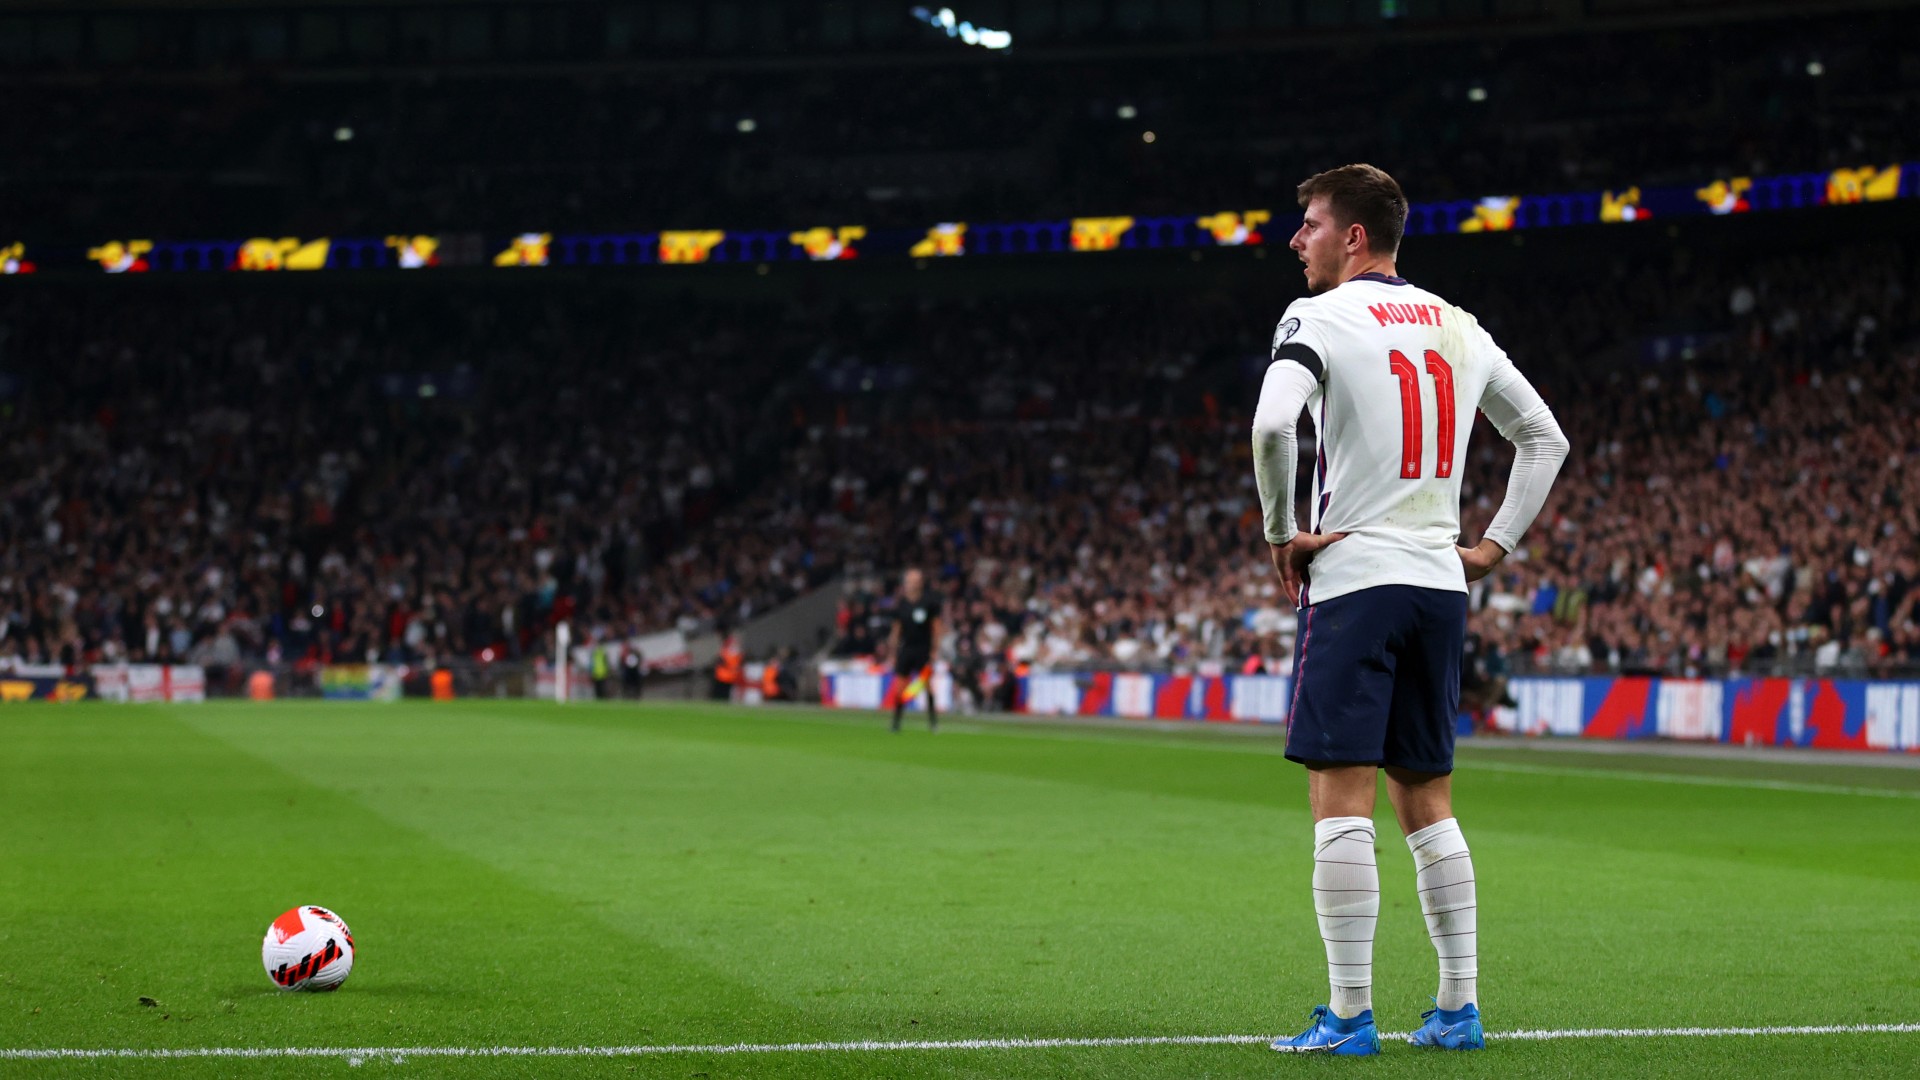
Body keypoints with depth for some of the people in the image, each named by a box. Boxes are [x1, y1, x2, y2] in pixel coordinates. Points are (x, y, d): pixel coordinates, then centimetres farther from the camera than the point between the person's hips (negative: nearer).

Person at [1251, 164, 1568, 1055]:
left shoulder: (1320, 318, -6)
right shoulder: (1457, 329, 14)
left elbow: (1272, 423, -23)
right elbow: (1545, 436, 20)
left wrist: (1282, 532, -10)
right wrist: (1495, 544, 19)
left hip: (1352, 580, -7)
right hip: (1440, 583, 7)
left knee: (1340, 800, -5)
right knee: (1427, 802, 13)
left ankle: (1349, 1015, -7)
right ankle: (1458, 1007, 13)